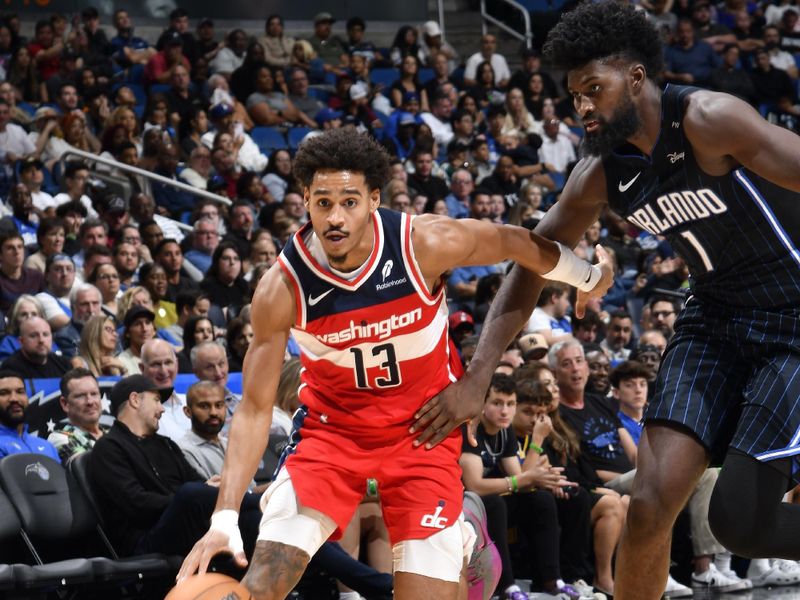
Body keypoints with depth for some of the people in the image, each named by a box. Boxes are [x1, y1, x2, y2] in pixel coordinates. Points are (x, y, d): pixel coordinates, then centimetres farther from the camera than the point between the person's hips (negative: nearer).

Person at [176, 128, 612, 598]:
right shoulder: (282, 287, -20)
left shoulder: (425, 244, -22)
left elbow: (515, 241, -2)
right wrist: (226, 517, -23)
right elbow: (255, 407, -15)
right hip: (333, 429, 0)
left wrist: (588, 276, 15)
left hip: (423, 430, 0)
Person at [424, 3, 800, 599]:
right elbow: (529, 269, 8)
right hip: (715, 320, 6)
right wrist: (474, 381, 2)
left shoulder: (707, 121, -20)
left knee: (738, 518, -12)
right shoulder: (602, 175, 0)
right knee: (652, 501, -9)